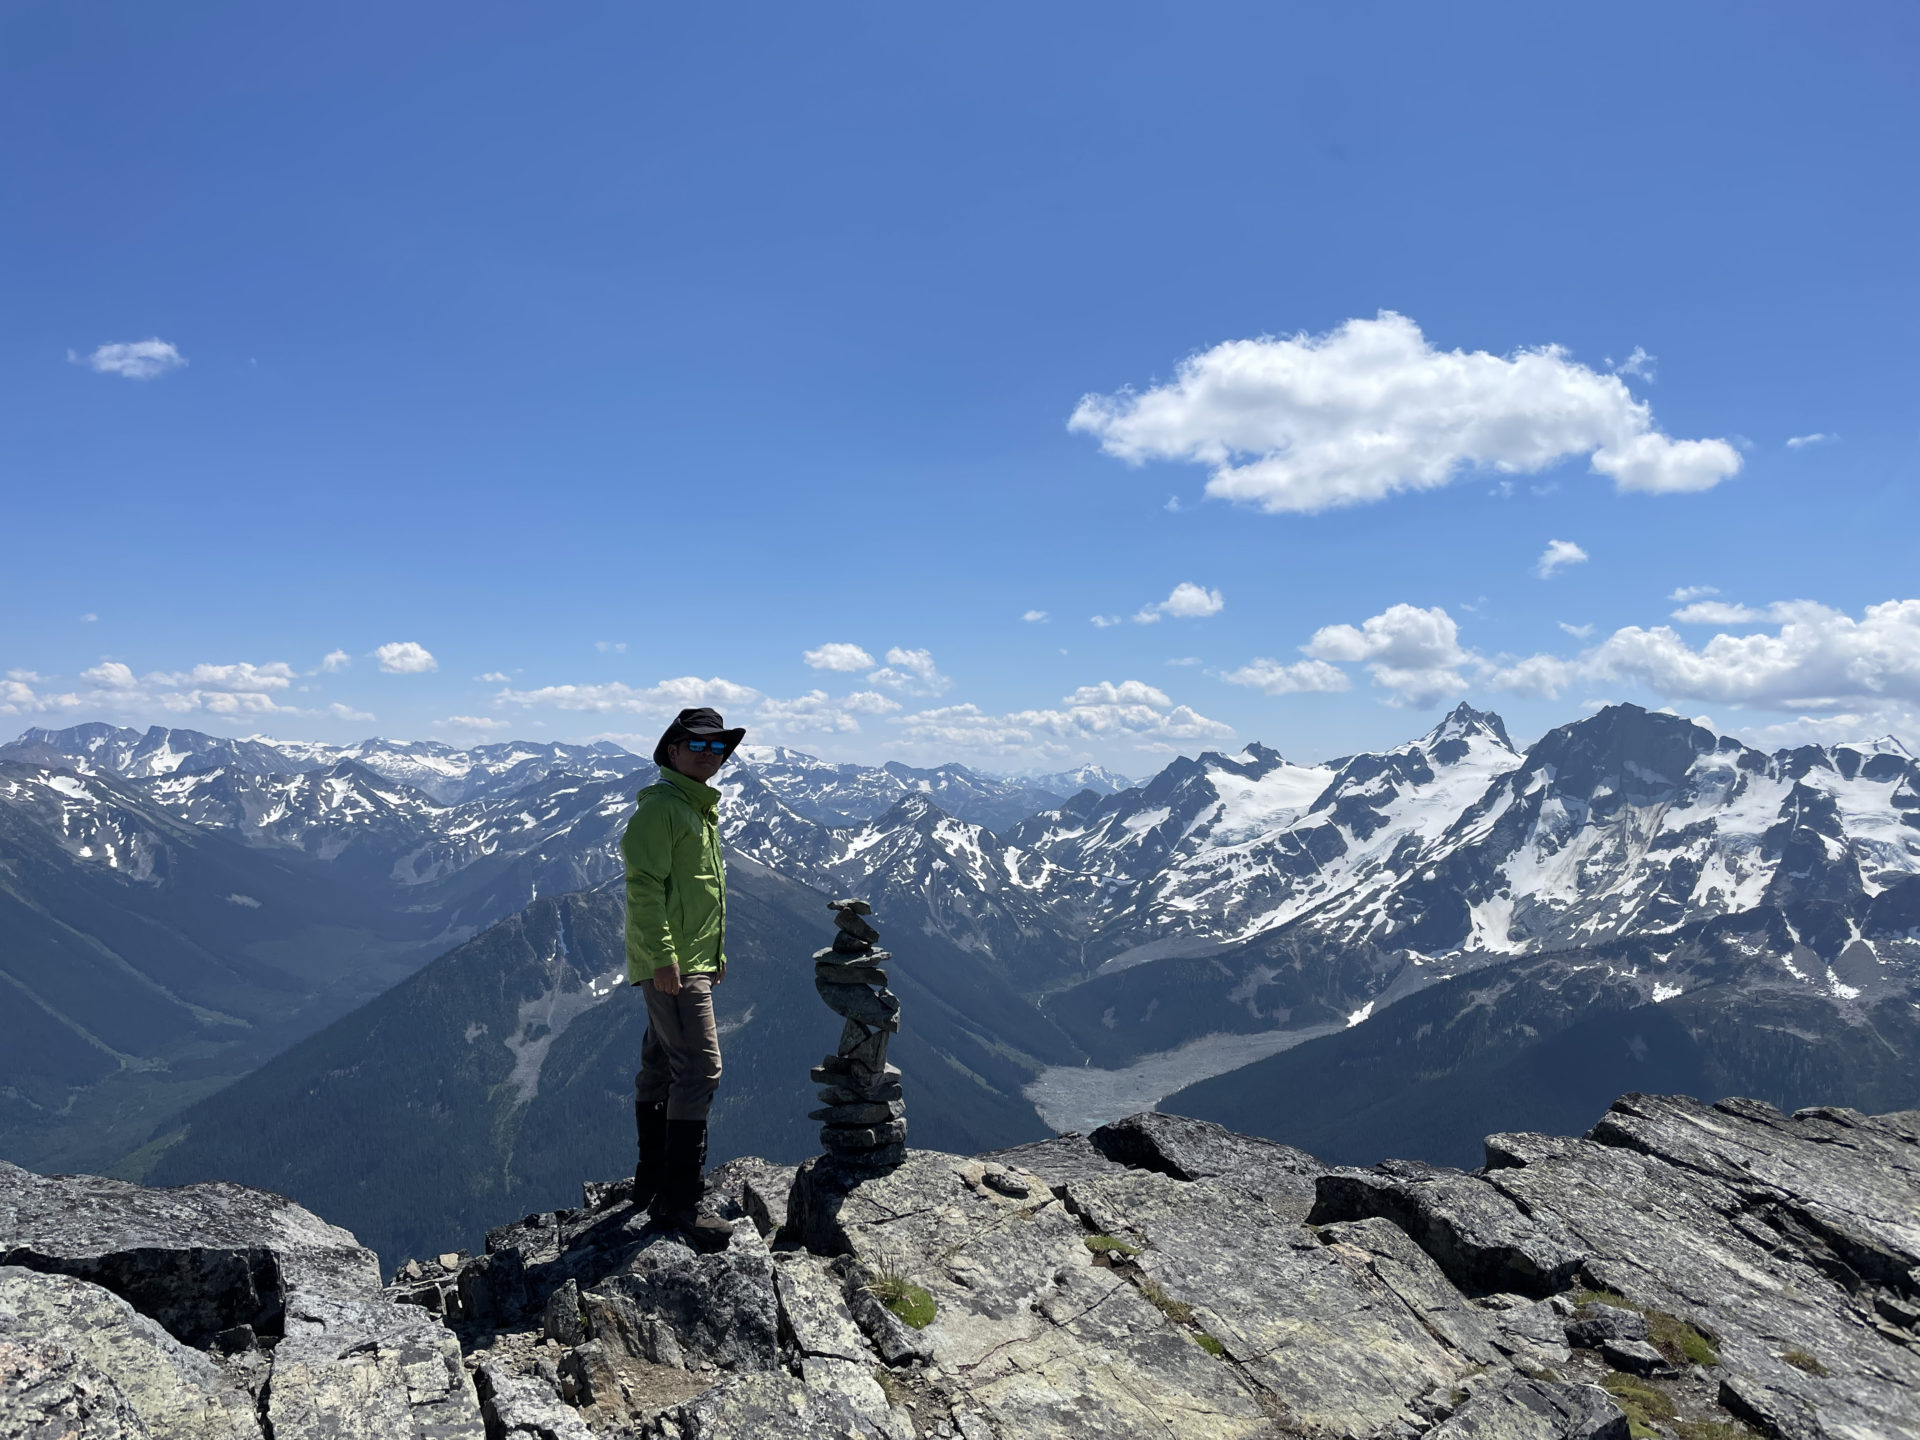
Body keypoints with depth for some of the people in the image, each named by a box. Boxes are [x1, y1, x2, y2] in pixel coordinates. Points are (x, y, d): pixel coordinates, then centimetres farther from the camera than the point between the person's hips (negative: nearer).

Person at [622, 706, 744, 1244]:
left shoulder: (700, 808, 18)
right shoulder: (660, 806, -13)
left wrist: (715, 953, 21)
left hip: (692, 962, 10)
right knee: (700, 1069, -12)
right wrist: (663, 958, -25)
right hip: (670, 965, -10)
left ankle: (652, 1184, 25)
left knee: (661, 1070, 15)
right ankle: (677, 1201, -6)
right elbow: (644, 885, -20)